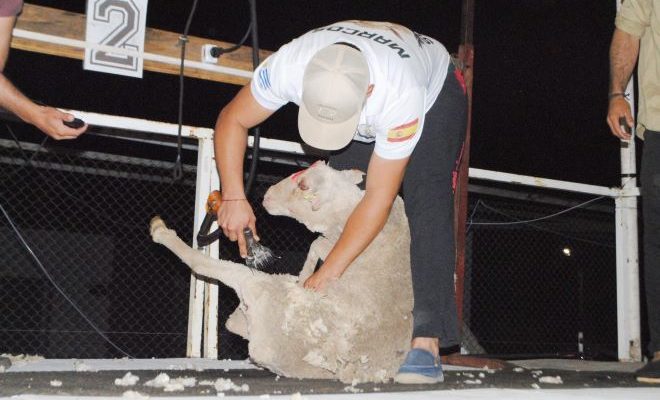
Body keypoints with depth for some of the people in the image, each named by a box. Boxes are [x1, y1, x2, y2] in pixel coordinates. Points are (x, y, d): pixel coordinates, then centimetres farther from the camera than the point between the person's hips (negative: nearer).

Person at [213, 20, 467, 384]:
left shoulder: (400, 96, -46)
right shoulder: (289, 65, -37)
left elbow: (378, 198, -38)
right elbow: (232, 120, -19)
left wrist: (327, 274, -37)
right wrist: (233, 197, -28)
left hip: (434, 94, -4)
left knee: (426, 205, -24)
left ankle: (427, 342, -28)